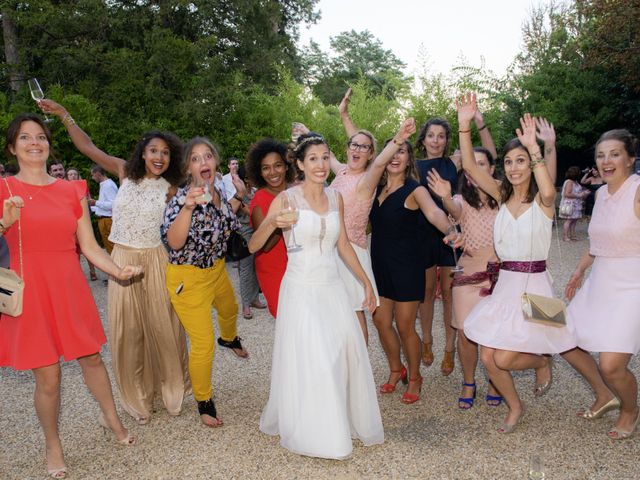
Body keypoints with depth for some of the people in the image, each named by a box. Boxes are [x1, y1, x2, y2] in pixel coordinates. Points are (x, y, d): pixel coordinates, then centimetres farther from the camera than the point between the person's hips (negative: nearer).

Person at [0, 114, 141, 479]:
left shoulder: (72, 191, 5)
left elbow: (90, 246, 5)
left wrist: (117, 271, -9)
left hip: (71, 289, 3)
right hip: (30, 293, -2)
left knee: (91, 357, 15)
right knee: (48, 376, 3)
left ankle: (111, 417, 38)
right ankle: (53, 446, 25)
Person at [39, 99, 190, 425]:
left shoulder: (169, 189, -2)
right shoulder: (126, 172, 1)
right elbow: (88, 147, 4)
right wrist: (63, 114, -1)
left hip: (154, 260, -1)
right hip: (122, 260, 1)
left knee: (162, 326, 6)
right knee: (128, 330, 8)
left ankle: (171, 388, 29)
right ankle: (137, 399, 26)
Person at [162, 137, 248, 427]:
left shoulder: (217, 192, -3)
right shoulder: (182, 198, -24)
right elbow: (174, 242, -38)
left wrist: (238, 198, 6)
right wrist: (188, 207, -49)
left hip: (217, 269, 8)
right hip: (189, 278, -8)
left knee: (230, 309, 34)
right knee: (203, 344, -4)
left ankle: (229, 338, 71)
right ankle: (204, 402, 19)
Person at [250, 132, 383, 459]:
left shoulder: (335, 198, 6)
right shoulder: (287, 198, -9)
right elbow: (253, 246, -9)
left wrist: (366, 282, 14)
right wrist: (271, 223, -29)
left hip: (333, 288, 5)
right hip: (301, 290, -5)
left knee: (347, 355, 8)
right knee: (309, 361, -1)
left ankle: (344, 421, 32)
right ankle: (313, 431, 21)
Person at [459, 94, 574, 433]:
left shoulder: (542, 201, -7)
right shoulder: (502, 196, 5)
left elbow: (549, 192, -34)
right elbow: (470, 166, -5)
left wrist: (535, 148, -37)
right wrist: (464, 125, -15)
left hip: (533, 285, -5)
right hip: (504, 284, 5)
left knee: (504, 359, -8)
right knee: (487, 358, 3)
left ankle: (543, 362, 27)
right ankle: (515, 407, 31)